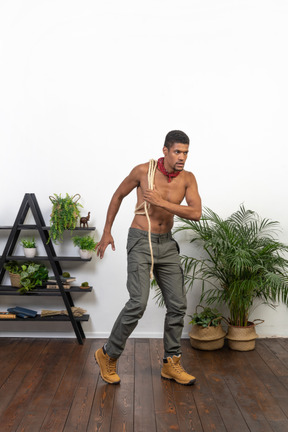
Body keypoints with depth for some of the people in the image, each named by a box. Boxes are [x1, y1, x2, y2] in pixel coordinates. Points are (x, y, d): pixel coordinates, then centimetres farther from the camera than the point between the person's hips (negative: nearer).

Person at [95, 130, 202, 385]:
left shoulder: (188, 179, -3)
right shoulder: (143, 171, -12)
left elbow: (196, 213, -15)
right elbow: (118, 195, 2)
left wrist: (162, 202, -24)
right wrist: (107, 232, 4)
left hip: (166, 243, 5)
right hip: (141, 242, -5)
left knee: (178, 304, 3)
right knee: (138, 303, -15)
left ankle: (171, 364, 17)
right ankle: (108, 355, 6)